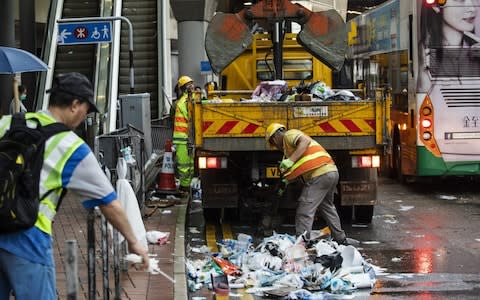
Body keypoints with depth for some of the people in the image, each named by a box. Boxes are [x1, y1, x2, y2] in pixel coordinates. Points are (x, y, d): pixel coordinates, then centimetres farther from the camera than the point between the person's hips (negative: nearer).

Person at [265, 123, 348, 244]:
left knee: (305, 211, -8)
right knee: (327, 207, 26)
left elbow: (305, 141, -20)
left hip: (320, 175, -10)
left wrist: (291, 160, -27)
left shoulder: (288, 135, 2)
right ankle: (341, 240, 34)